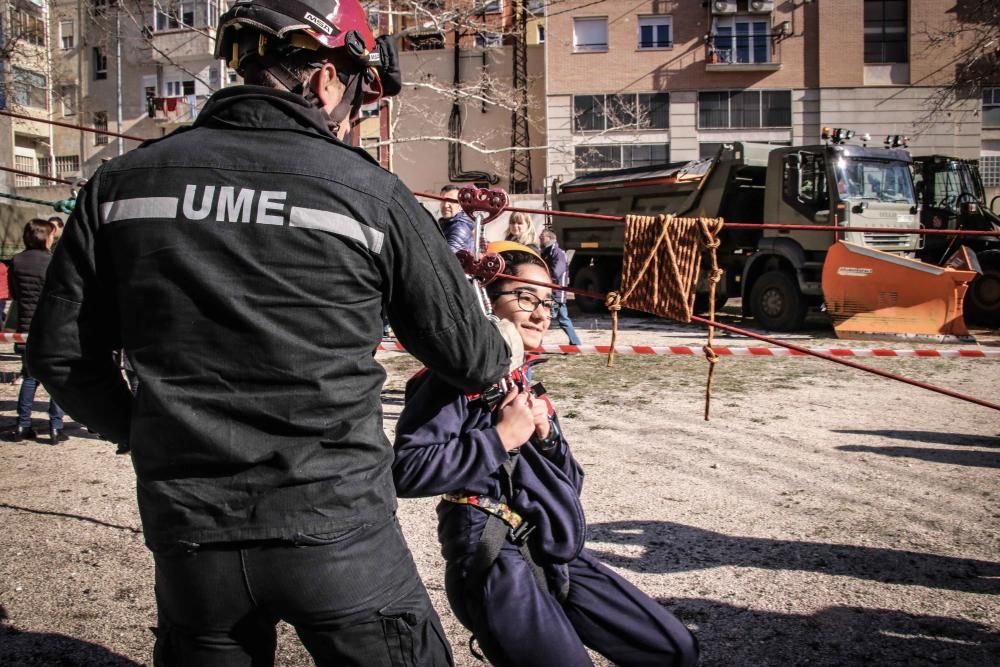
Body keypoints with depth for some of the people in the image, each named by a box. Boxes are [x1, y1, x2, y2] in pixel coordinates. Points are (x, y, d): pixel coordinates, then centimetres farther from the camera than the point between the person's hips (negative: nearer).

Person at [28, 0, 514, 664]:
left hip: (190, 537, 4)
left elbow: (61, 352, 5)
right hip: (337, 534, -3)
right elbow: (468, 358, 0)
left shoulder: (122, 181, 1)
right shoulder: (372, 193, -8)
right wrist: (503, 352, 23)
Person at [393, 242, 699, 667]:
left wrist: (547, 437, -1)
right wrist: (500, 438, -17)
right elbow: (406, 471, -23)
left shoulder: (527, 385, 17)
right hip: (494, 562, -8)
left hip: (559, 557, 8)